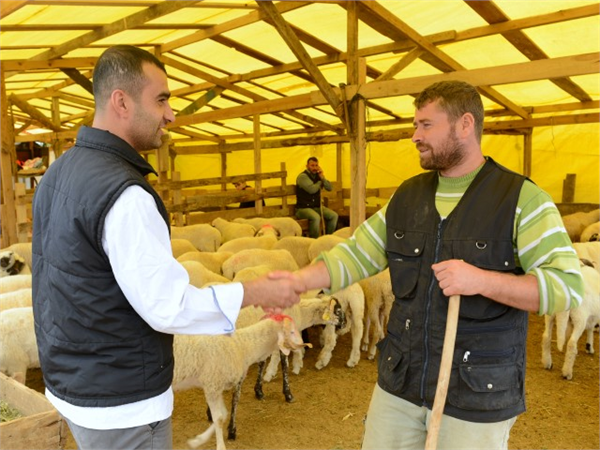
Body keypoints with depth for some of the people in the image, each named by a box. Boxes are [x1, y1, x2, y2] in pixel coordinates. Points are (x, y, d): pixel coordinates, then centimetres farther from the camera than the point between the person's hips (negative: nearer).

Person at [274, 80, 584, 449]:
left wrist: (482, 281, -28)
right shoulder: (407, 196, 6)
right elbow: (357, 253, 5)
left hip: (478, 394, -4)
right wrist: (297, 281, -8)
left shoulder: (522, 199, -10)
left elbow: (568, 285, -15)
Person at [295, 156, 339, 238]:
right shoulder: (302, 176, -11)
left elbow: (329, 188, 5)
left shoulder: (318, 175, 11)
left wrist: (322, 178, -11)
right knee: (316, 217, -35)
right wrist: (320, 182, -5)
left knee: (334, 215, -9)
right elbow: (311, 189, -25)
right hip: (303, 208, -7)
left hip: (317, 207, 7)